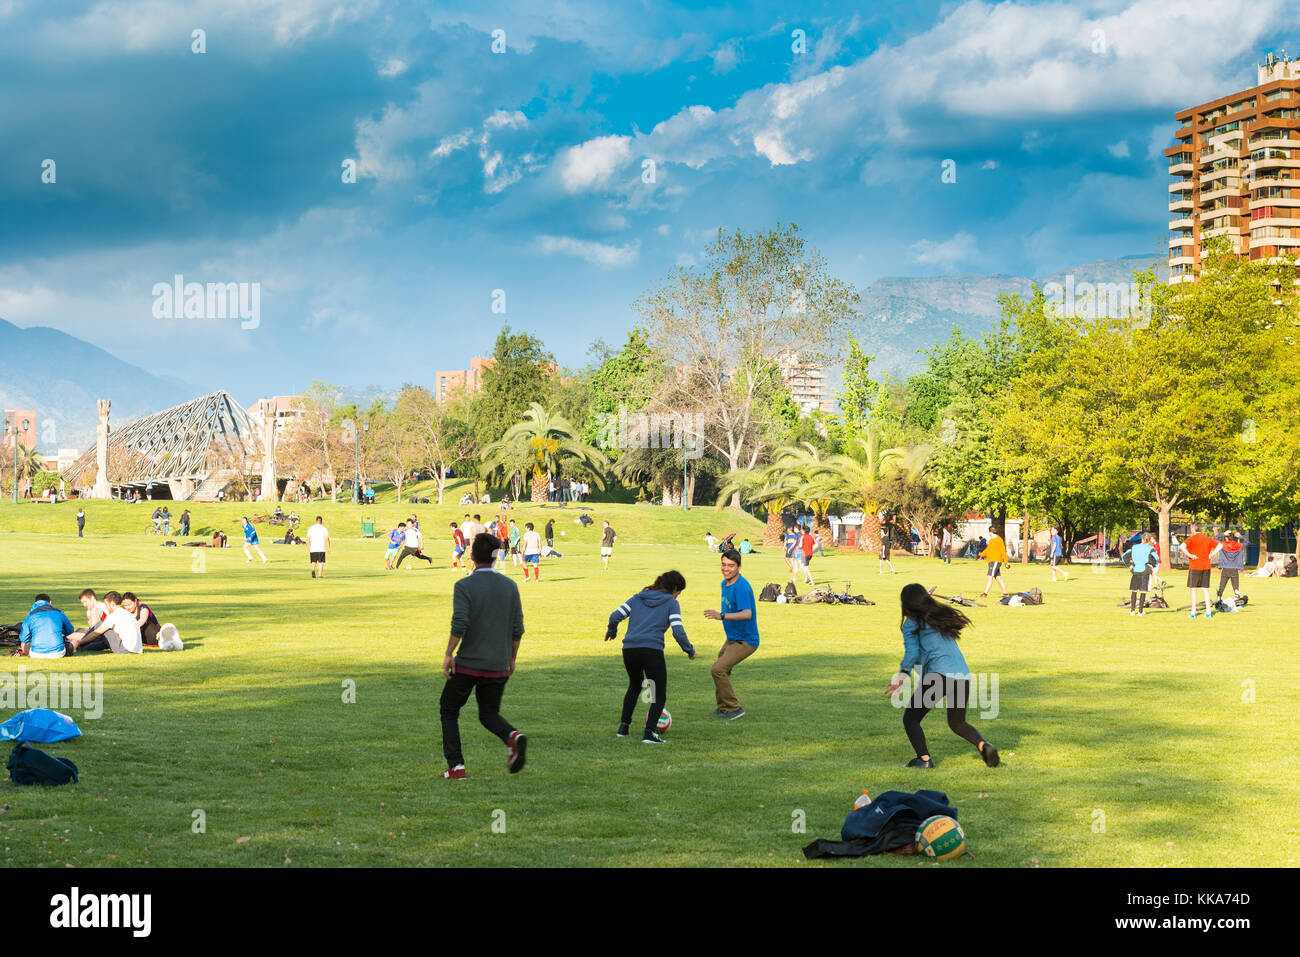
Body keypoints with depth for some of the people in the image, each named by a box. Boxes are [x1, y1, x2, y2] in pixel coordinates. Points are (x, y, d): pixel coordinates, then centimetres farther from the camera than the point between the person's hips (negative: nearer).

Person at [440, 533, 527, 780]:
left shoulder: (464, 586, -9)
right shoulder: (510, 586, 4)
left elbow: (459, 624, -20)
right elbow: (517, 628, 5)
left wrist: (448, 654, -10)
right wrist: (512, 659, 16)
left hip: (468, 664, -4)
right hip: (498, 666, 4)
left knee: (448, 711, 14)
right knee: (489, 714, 16)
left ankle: (456, 765, 4)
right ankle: (513, 737, -16)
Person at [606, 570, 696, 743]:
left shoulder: (638, 597, 16)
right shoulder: (671, 603, 5)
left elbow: (615, 616, 8)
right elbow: (678, 632, -6)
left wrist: (611, 631, 27)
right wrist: (690, 651, 8)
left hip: (629, 649, 5)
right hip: (652, 650, -5)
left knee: (635, 685, 31)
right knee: (659, 696, 6)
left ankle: (624, 726, 29)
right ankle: (649, 732, -13)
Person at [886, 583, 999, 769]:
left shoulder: (912, 624, 3)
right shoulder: (943, 616, 23)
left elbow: (912, 653, -11)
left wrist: (903, 674, -20)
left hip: (939, 674, -7)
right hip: (963, 675, 7)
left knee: (910, 719, 6)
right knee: (957, 723, 24)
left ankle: (924, 759, -11)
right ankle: (983, 745, -2)